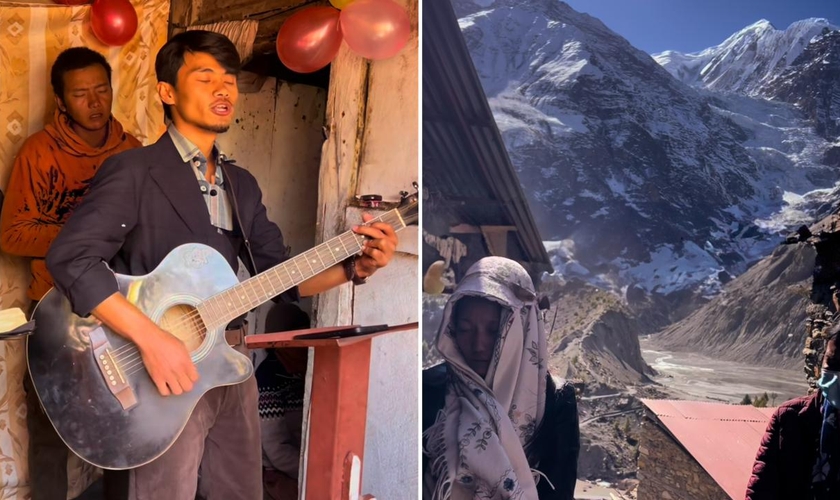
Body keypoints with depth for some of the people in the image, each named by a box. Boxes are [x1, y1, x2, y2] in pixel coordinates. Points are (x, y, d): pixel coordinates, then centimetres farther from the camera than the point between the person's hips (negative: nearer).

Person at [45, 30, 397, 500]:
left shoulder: (242, 185, 13)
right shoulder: (134, 171, -10)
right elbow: (70, 257, -22)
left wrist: (355, 267, -5)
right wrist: (151, 337, -30)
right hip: (164, 373, -6)